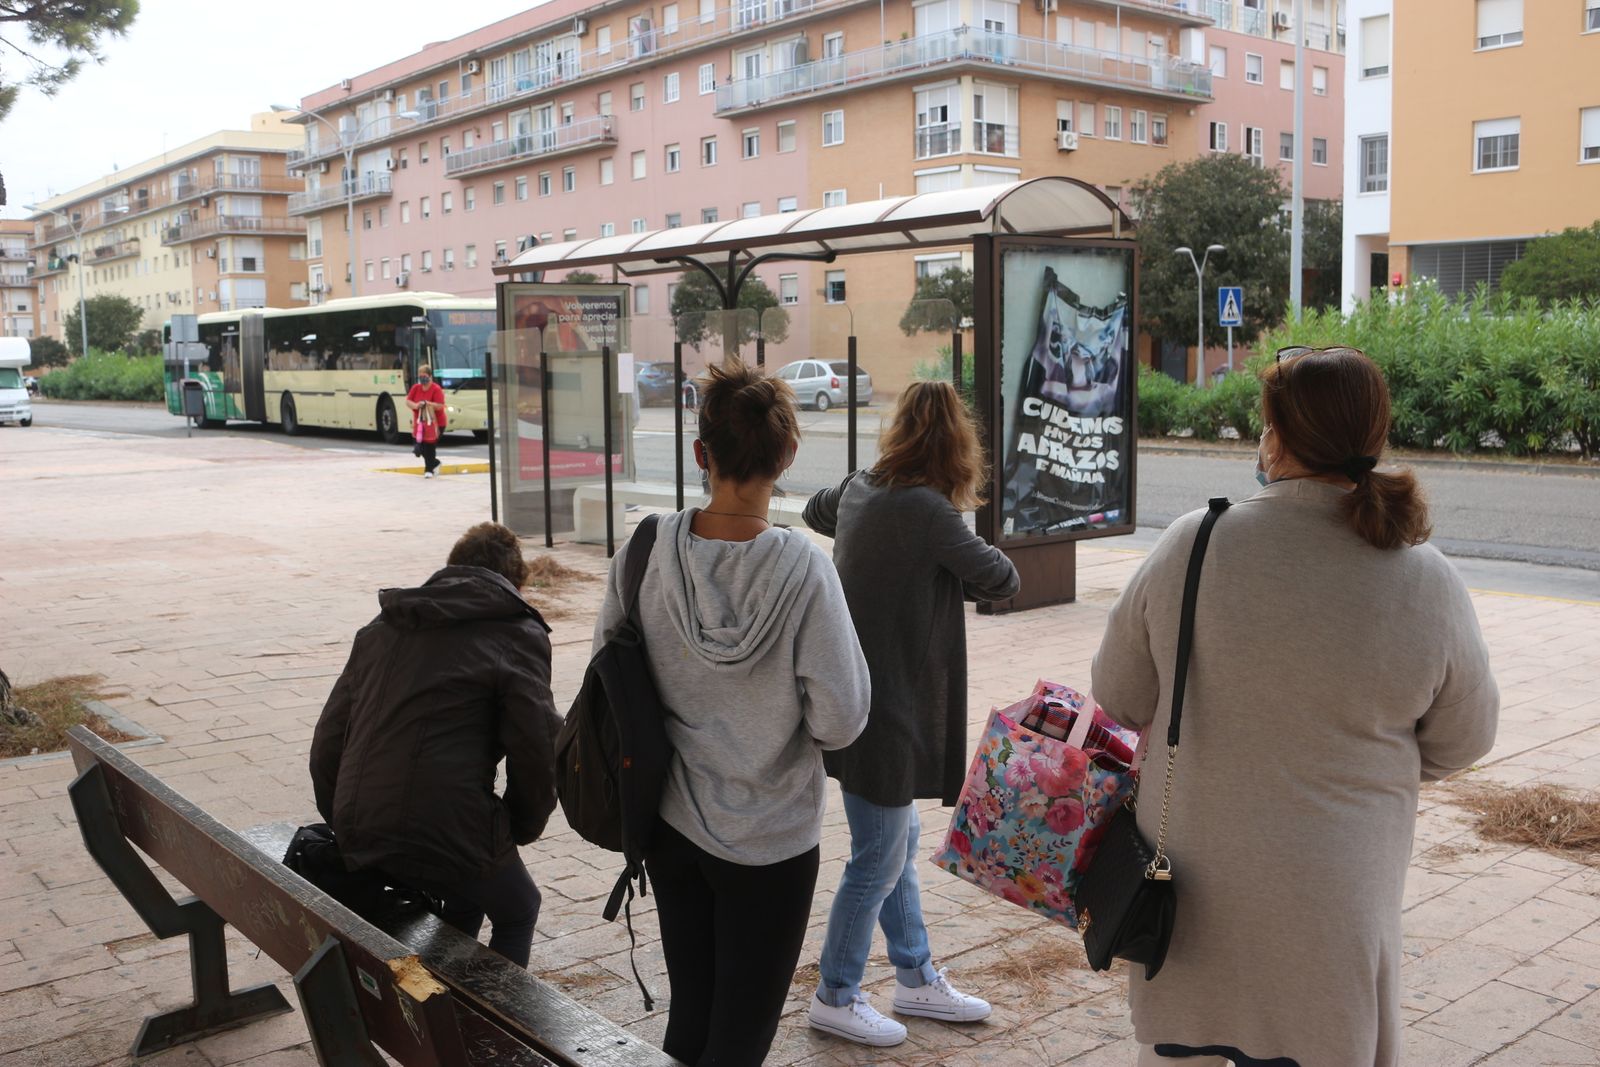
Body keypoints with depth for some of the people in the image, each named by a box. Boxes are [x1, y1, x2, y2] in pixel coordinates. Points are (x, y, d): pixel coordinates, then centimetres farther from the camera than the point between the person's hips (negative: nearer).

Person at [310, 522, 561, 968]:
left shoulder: (381, 627, 16)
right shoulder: (516, 634, -2)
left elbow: (328, 742, 15)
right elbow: (538, 750, -11)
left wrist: (343, 824, 25)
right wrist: (522, 827, 6)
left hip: (359, 839, 6)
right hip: (451, 829, -6)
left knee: (466, 896, 33)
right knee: (516, 913, 23)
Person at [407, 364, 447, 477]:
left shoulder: (436, 389, -14)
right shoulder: (416, 388, 4)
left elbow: (440, 406, -21)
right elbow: (408, 401, 3)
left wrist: (426, 403, -30)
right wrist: (415, 405, -18)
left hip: (435, 423, -6)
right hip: (419, 423, 6)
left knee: (429, 446, -4)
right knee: (421, 448, 10)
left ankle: (429, 469, 11)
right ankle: (434, 463, 33)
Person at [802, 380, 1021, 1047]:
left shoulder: (858, 490, 3)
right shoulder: (926, 510, -23)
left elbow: (815, 512, 26)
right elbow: (1001, 580, -15)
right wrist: (954, 567, 4)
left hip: (859, 700, 9)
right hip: (887, 710, -9)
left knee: (900, 842, 21)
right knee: (878, 862, 6)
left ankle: (916, 979, 36)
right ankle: (836, 998, 23)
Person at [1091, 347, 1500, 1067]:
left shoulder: (1191, 545, -14)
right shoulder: (1428, 583, -13)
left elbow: (1119, 698, -4)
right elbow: (1460, 741, 1)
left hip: (1190, 880, 0)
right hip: (1330, 911, 0)